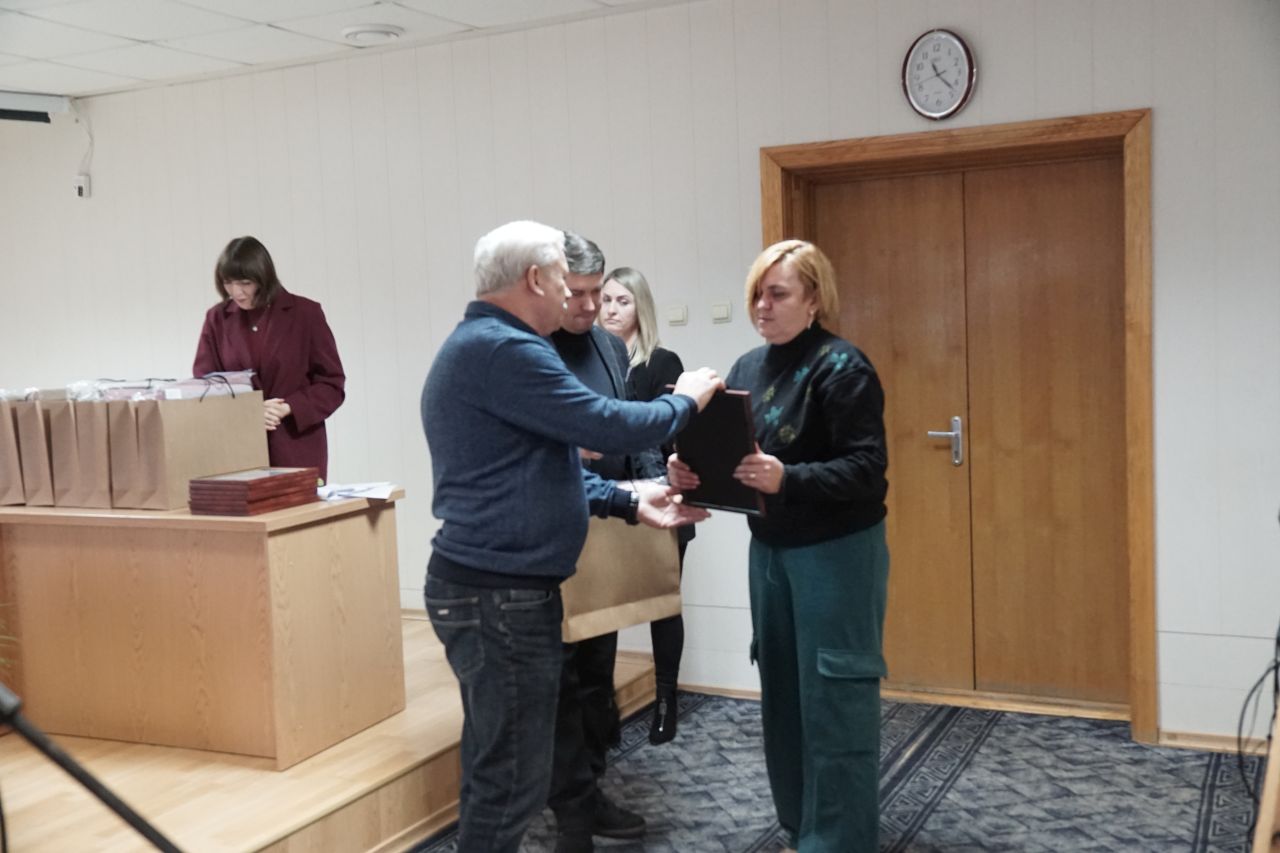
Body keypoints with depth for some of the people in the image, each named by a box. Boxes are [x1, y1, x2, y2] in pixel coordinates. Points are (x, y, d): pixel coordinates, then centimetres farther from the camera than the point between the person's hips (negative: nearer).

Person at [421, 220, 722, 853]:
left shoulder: (482, 345, 16)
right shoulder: (502, 350, -19)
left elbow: (540, 466, 20)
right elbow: (607, 427, -19)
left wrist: (627, 501, 13)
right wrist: (685, 401, -1)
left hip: (496, 585, 11)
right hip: (499, 593, -11)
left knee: (496, 770, 19)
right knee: (511, 780, -1)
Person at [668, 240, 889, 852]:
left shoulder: (842, 367, -13)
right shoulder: (747, 367, 9)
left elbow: (865, 470, -19)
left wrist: (787, 479, -32)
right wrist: (689, 470, -12)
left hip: (838, 551, -7)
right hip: (769, 549, 7)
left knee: (834, 699, -2)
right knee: (783, 691, 13)